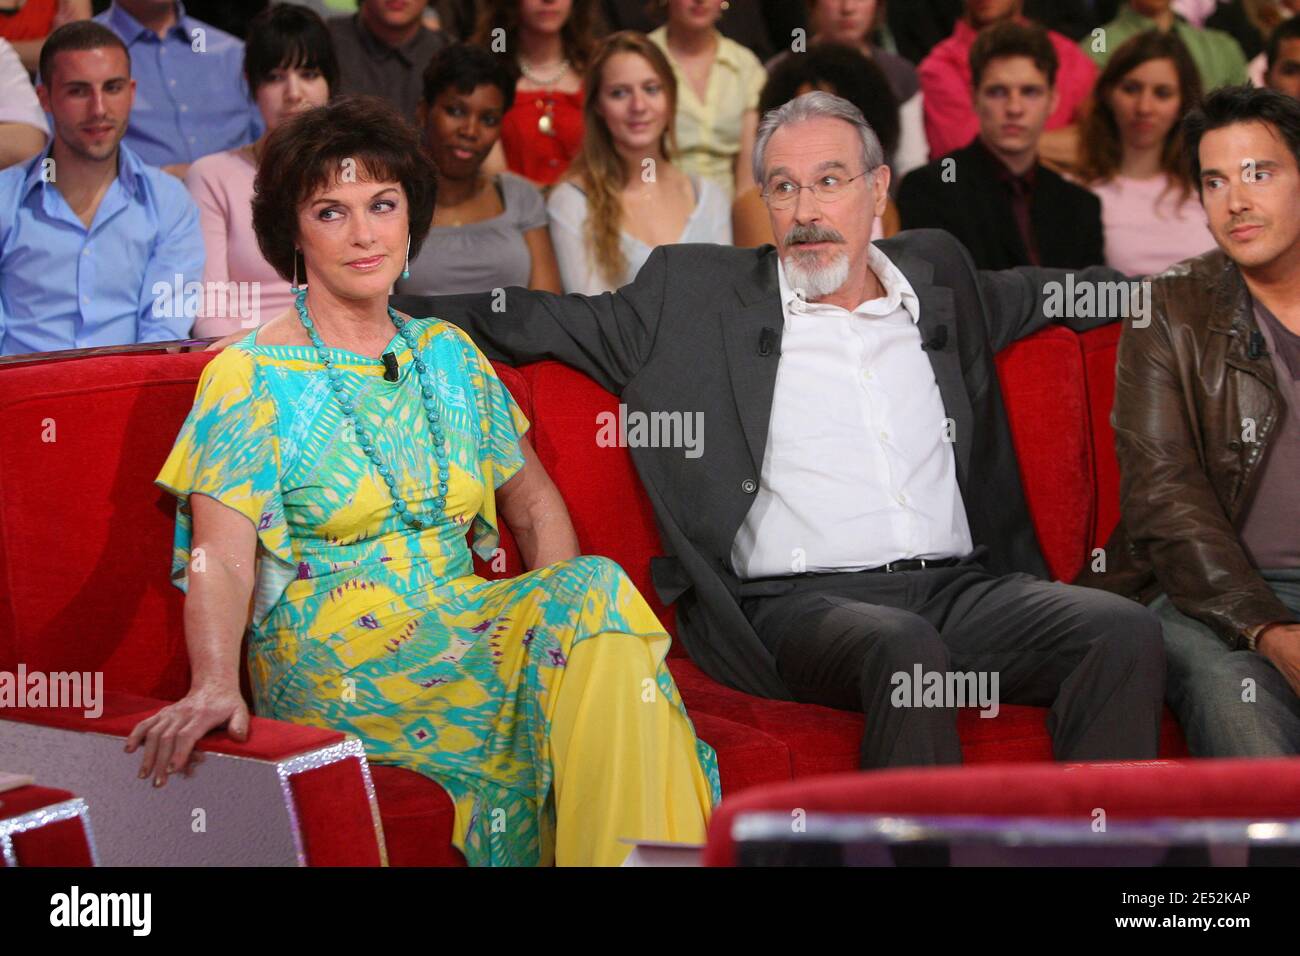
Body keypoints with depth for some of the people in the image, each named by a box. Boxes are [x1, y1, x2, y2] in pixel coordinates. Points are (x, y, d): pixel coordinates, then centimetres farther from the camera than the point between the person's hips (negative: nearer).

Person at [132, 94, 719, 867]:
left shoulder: (449, 354, 17)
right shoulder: (249, 377, 0)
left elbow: (534, 502, 21)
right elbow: (221, 558, -12)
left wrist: (563, 606, -1)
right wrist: (213, 685, -31)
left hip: (465, 623, 5)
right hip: (332, 652, -5)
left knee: (593, 599, -28)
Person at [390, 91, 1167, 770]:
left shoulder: (936, 275, 21)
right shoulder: (696, 295, 11)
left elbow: (1038, 293, 39)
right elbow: (531, 320, 13)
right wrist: (396, 310, 6)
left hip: (959, 587, 4)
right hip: (794, 604, -4)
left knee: (1126, 632, -24)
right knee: (905, 648, -38)